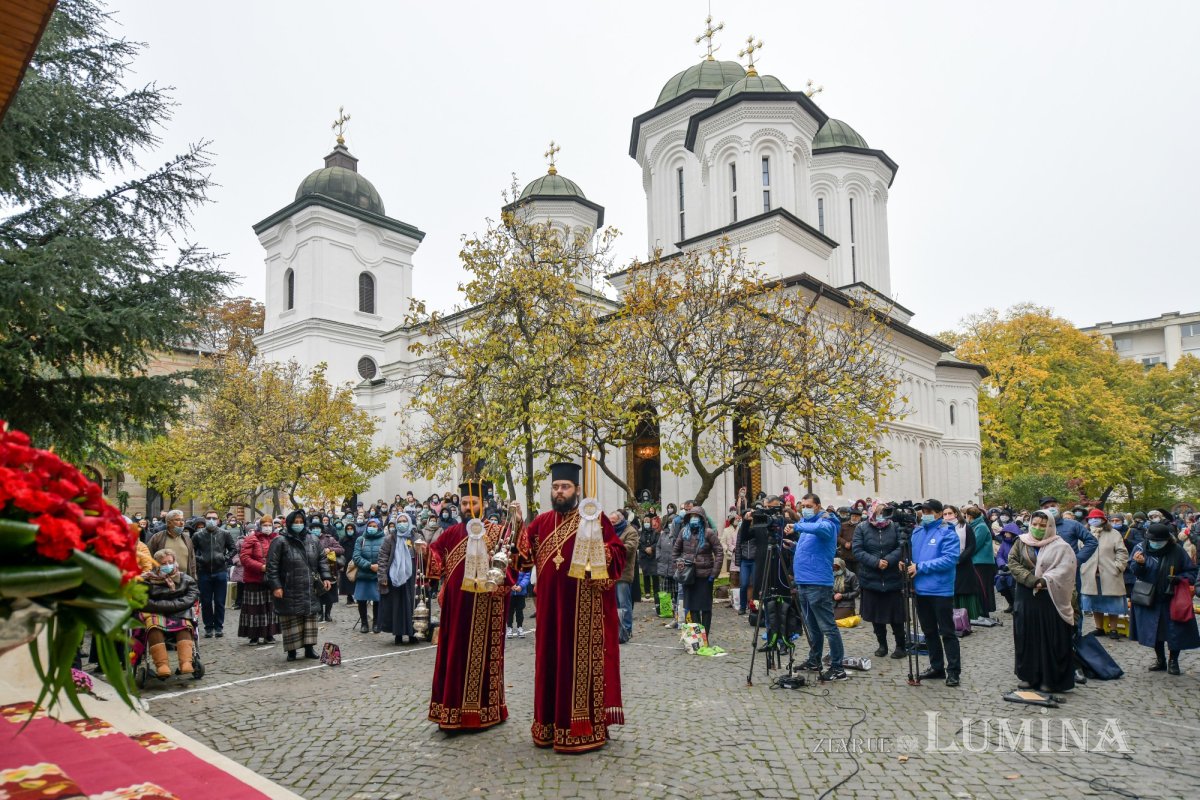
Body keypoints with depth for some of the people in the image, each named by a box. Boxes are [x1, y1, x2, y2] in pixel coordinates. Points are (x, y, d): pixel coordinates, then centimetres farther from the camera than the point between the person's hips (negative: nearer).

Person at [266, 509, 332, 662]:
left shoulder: (313, 540, 8)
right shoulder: (280, 542, -5)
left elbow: (321, 560, 15)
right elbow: (272, 566, -7)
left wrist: (325, 577, 4)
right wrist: (275, 586, -13)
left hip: (310, 590, 4)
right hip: (290, 591, -4)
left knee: (310, 618, 8)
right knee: (291, 620, 1)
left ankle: (309, 647, 17)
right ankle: (292, 650, 12)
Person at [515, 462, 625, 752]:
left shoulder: (595, 519, -4)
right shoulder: (541, 522, 10)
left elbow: (619, 552, -6)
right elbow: (524, 555, 11)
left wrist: (599, 546, -24)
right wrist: (517, 528, -4)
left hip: (585, 607, -5)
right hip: (552, 607, 5)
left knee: (583, 660, 1)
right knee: (552, 660, 11)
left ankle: (584, 726, 11)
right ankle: (552, 724, 24)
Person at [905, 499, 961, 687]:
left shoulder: (947, 533, -10)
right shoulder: (917, 531, 9)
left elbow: (949, 559, -21)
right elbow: (912, 554, 18)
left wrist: (920, 567, -21)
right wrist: (907, 564, -6)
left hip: (941, 590, -7)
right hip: (921, 589, 7)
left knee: (946, 632, 2)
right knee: (929, 631, 16)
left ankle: (953, 670, 11)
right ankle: (936, 667, 28)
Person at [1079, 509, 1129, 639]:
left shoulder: (1114, 534, 3)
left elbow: (1122, 552, -2)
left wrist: (1117, 567, -12)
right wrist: (1081, 567, -2)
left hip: (1110, 575, -2)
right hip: (1091, 576, 3)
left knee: (1112, 603, 4)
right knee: (1095, 602, 8)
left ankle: (1113, 629, 14)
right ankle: (1099, 628, 19)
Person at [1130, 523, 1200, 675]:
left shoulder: (1177, 551, -9)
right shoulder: (1141, 548, -7)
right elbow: (1136, 574, -6)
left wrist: (1179, 578, -20)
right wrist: (1139, 564, -28)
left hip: (1172, 599, -1)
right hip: (1150, 599, 1)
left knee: (1175, 631, 3)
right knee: (1154, 630, 11)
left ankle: (1173, 661, 23)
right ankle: (1160, 660, 28)